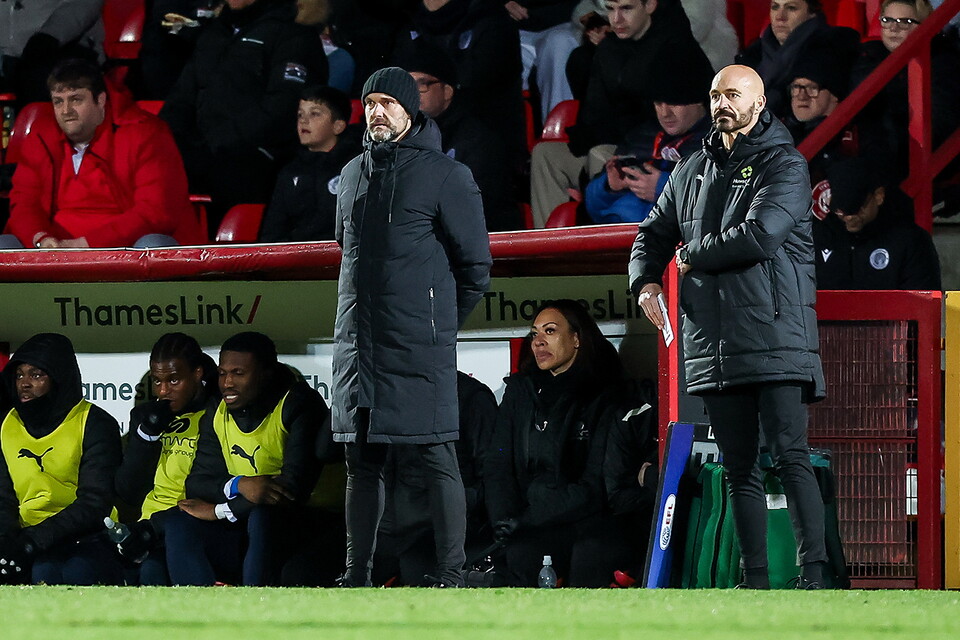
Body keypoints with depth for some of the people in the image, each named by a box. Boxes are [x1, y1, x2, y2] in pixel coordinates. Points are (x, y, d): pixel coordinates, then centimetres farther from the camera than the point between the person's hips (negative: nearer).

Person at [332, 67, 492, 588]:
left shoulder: (444, 175, -3)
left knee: (436, 458, -6)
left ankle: (450, 575, -6)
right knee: (361, 461, 8)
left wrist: (439, 323, 3)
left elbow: (475, 264, 0)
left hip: (420, 348, -6)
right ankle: (356, 573, 11)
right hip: (356, 344, 6)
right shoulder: (353, 174, 15)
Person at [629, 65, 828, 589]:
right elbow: (654, 233, 29)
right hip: (715, 344, 6)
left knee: (790, 456, -12)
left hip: (775, 340, -6)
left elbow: (761, 234, -18)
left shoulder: (784, 166, -2)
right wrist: (646, 280, 7)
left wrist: (692, 256, -6)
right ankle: (754, 581, 10)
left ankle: (813, 576, -15)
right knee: (738, 467, 7)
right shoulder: (693, 171, 18)